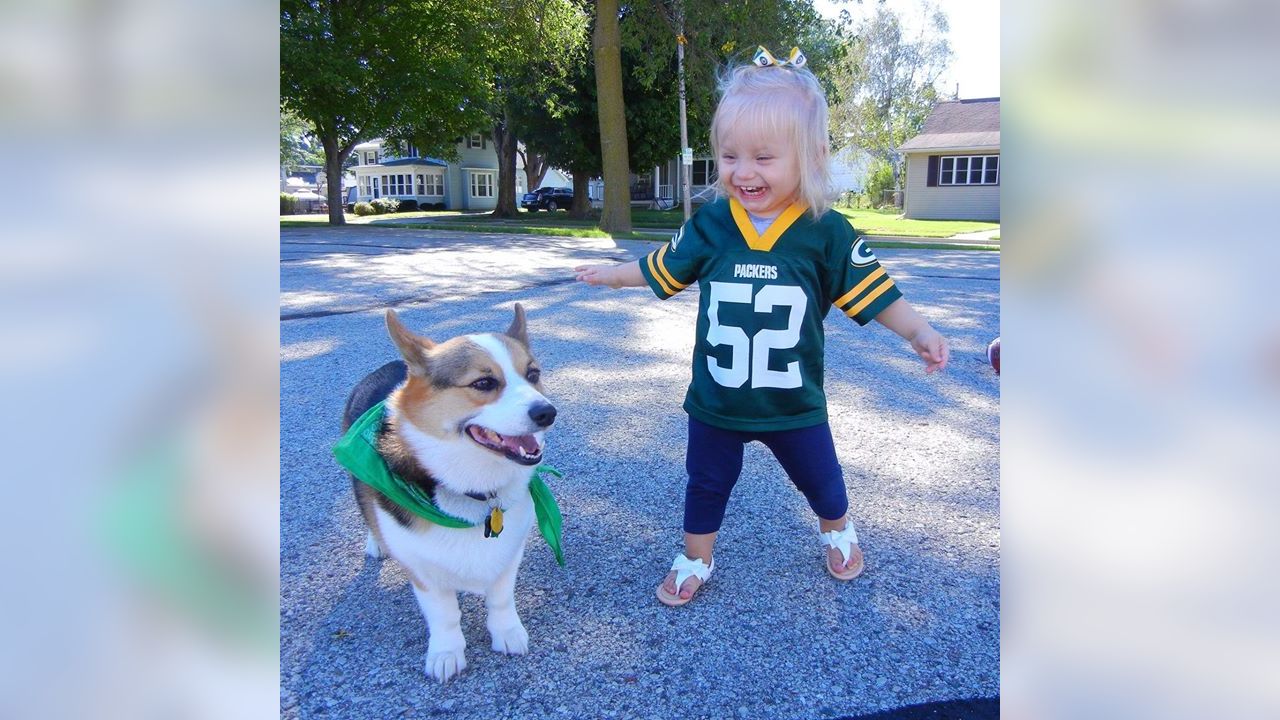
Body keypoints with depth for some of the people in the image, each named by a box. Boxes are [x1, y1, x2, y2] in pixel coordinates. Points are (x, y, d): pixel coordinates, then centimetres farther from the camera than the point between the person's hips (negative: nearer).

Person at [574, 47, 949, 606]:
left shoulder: (826, 232, -13)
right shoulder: (710, 225, -8)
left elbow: (870, 291, -7)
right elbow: (663, 269, 8)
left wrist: (918, 332, -17)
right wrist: (610, 275, 17)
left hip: (793, 404, -1)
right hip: (716, 402, 1)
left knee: (821, 481, 20)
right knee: (706, 484, 17)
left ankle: (837, 531, 53)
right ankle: (695, 561, 41)